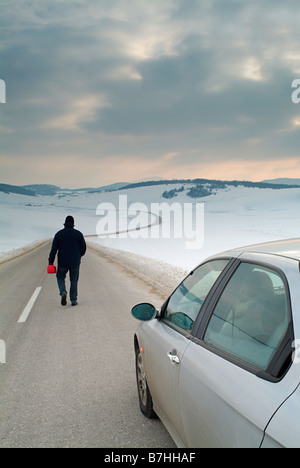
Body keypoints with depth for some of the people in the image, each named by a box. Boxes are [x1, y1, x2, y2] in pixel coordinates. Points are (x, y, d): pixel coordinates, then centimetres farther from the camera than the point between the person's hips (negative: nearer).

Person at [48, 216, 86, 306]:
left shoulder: (59, 234, -2)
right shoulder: (78, 234, -1)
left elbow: (54, 249, -5)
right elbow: (83, 248, 2)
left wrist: (51, 262, -2)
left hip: (62, 262, 0)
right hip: (75, 262, 1)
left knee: (60, 278, 18)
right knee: (74, 281, 12)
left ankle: (63, 292, -7)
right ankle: (73, 300, 12)